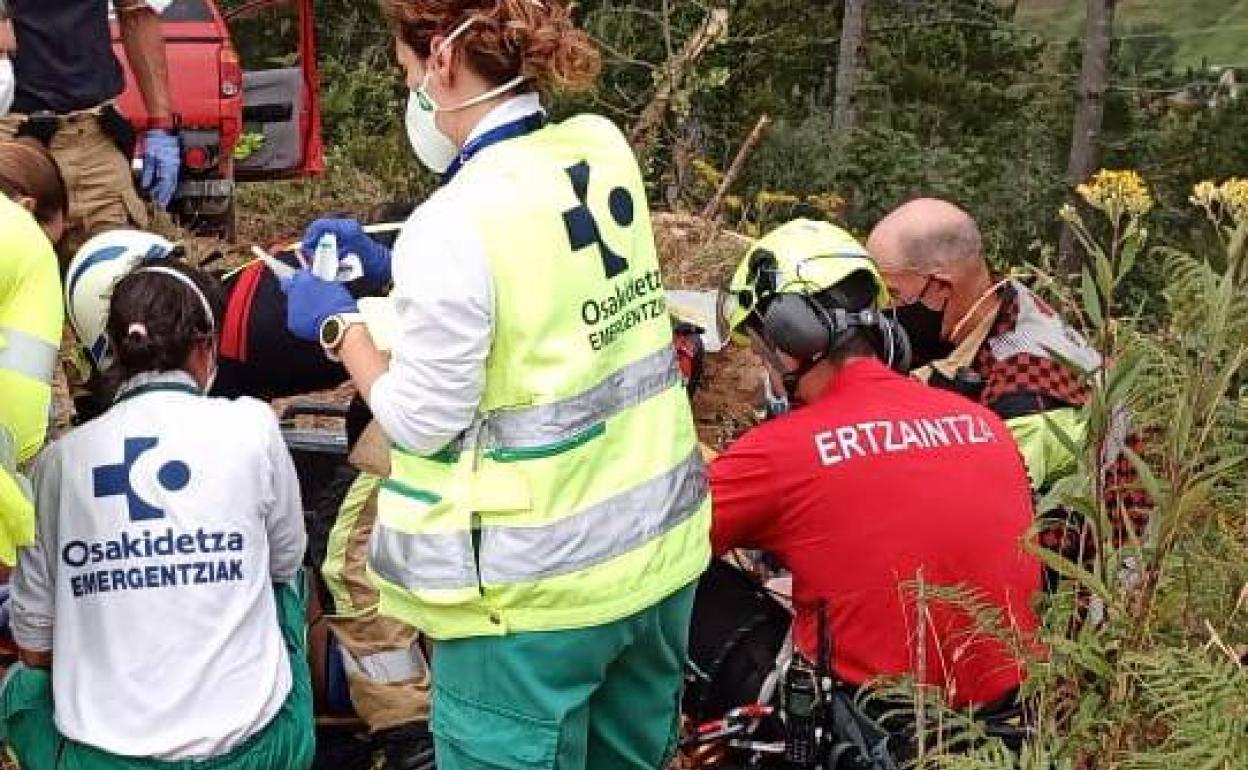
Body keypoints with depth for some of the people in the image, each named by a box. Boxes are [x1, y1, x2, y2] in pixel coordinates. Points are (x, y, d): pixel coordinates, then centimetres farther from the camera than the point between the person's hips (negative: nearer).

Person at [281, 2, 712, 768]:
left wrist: (340, 324, -1)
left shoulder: (457, 219, -22)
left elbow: (421, 424, -15)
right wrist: (392, 267, 11)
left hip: (539, 588, -7)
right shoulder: (607, 151, -1)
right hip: (658, 547, 7)